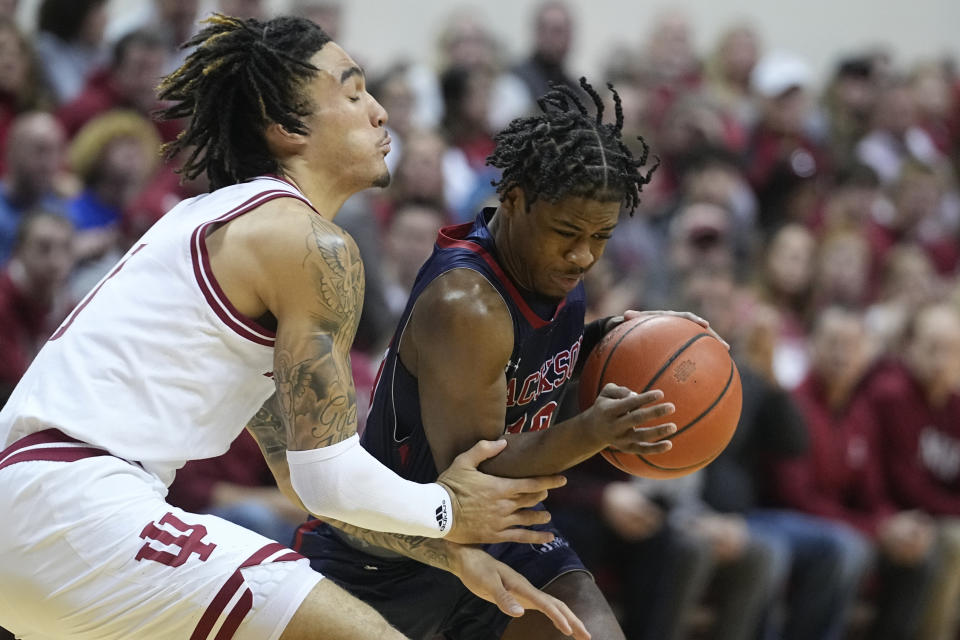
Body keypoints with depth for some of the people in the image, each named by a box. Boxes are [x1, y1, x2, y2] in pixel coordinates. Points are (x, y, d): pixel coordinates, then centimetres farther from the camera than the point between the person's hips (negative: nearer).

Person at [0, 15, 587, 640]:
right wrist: (447, 512, 10)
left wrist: (457, 555, 23)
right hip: (81, 507, -11)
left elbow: (303, 467, 26)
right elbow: (330, 480, -9)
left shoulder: (222, 221, 24)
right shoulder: (314, 244, -5)